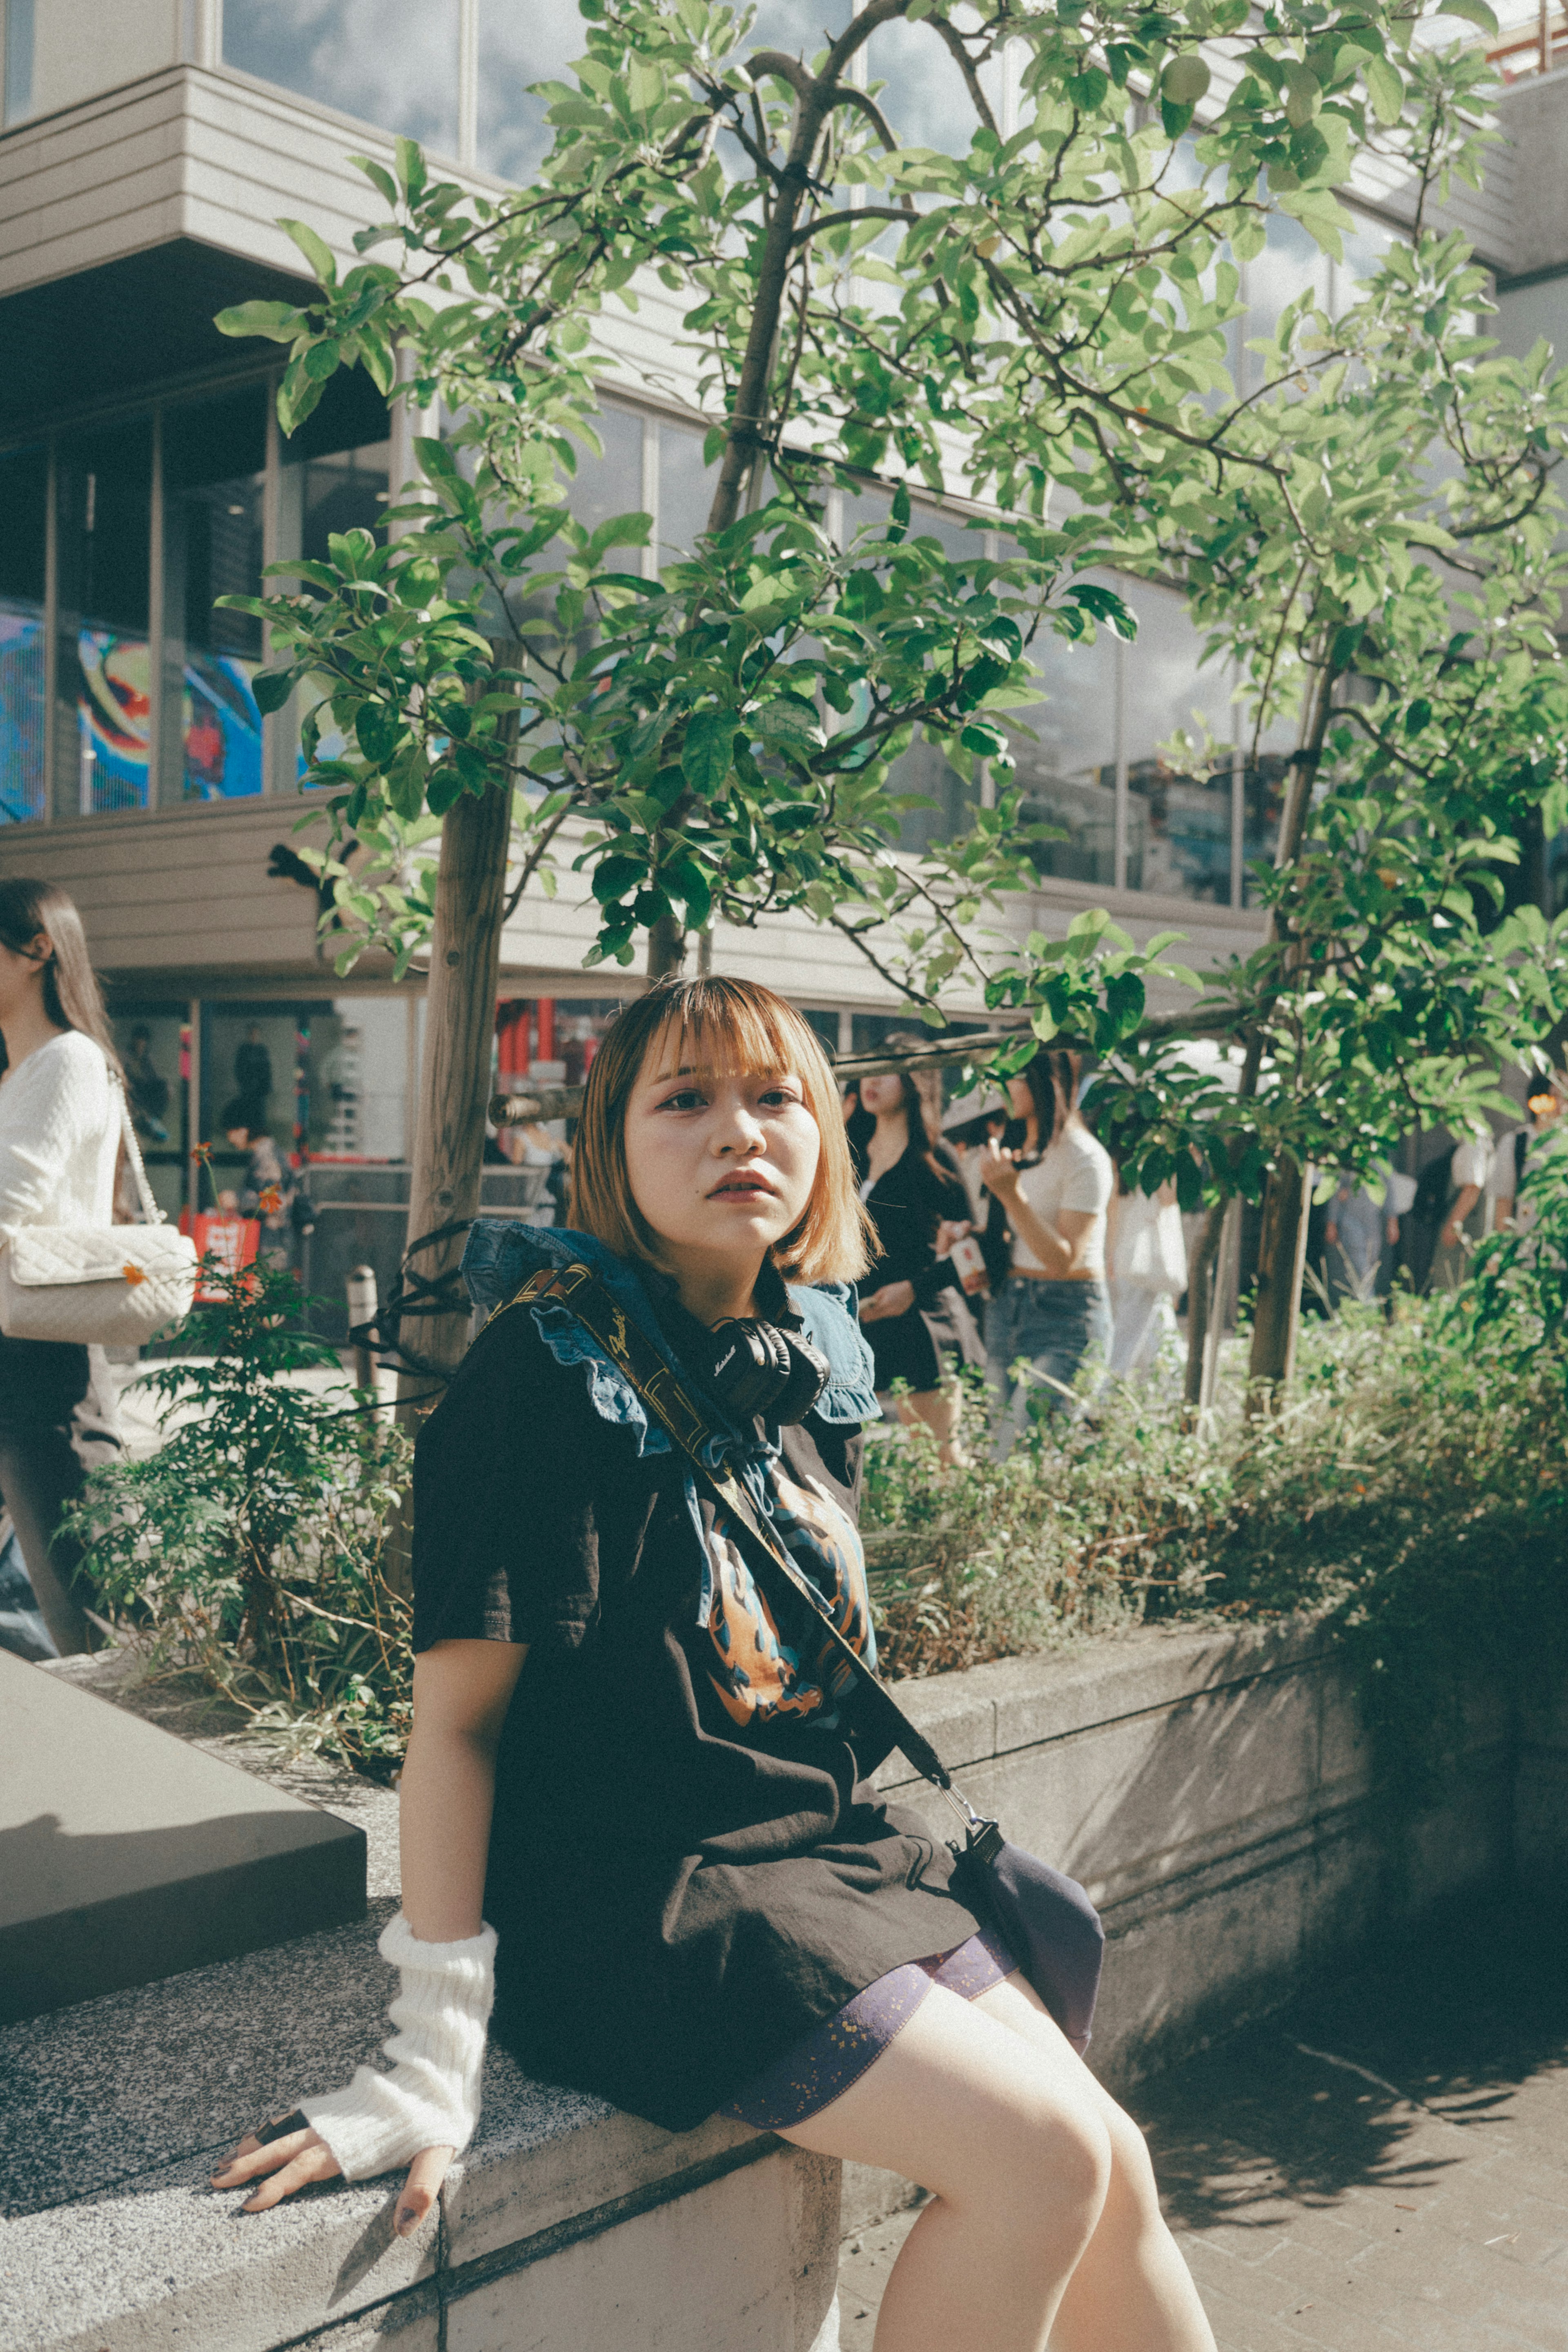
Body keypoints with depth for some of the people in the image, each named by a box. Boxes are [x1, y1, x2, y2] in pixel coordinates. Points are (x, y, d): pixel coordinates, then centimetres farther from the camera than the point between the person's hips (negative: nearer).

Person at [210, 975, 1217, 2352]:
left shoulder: (810, 1363, 7)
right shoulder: (553, 1371, -16)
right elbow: (457, 1716, -16)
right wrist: (434, 2058, -17)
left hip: (830, 1849, 8)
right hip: (640, 1893, -7)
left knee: (1113, 2166, 2)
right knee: (1039, 2155, -16)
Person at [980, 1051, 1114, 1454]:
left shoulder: (1086, 1159, -12)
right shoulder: (1017, 1147, 12)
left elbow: (1063, 1260, -17)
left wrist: (1013, 1195, -24)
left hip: (1067, 1319, -8)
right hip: (1007, 1308, 8)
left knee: (1017, 1460, -17)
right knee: (992, 1453, 4)